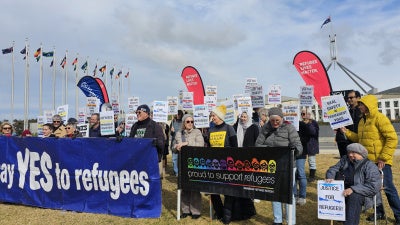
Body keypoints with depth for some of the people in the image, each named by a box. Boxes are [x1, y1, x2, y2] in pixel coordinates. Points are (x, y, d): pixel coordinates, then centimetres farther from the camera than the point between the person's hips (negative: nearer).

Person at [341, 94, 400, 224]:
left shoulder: (379, 118, -12)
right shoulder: (362, 121, 13)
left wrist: (384, 158, -19)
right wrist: (346, 132, 9)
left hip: (381, 161, -8)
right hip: (368, 161, 8)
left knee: (388, 188, -1)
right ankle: (379, 213, 29)